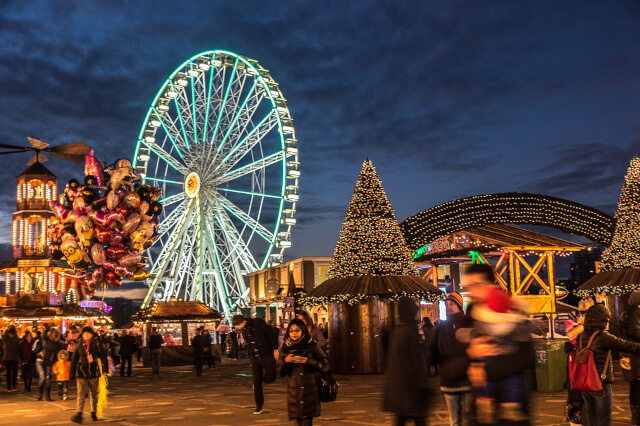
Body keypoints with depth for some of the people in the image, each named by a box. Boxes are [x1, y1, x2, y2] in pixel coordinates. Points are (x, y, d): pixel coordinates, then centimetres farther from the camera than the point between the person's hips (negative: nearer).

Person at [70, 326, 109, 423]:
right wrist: (71, 374, 8)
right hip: (82, 372, 1)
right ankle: (78, 414, -10)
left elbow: (103, 356, 1)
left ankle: (94, 413, 21)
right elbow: (74, 360, 11)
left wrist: (104, 369, -7)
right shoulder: (80, 344, 6)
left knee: (94, 394, 9)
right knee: (81, 394, -7)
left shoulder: (96, 342, 1)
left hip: (94, 372, -1)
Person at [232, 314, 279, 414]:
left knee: (270, 378, -9)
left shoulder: (257, 322, -12)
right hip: (254, 357, 5)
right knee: (256, 381, 3)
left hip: (267, 355, -5)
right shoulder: (244, 330, 8)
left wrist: (275, 349, -13)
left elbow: (271, 334, -11)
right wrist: (250, 356, 13)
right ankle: (259, 405, 11)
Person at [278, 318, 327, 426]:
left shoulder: (312, 346, 2)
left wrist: (308, 361, -12)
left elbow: (323, 364, 3)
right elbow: (281, 373, 11)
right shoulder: (285, 349, 9)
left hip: (310, 389, -3)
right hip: (294, 390, 3)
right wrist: (285, 361, -8)